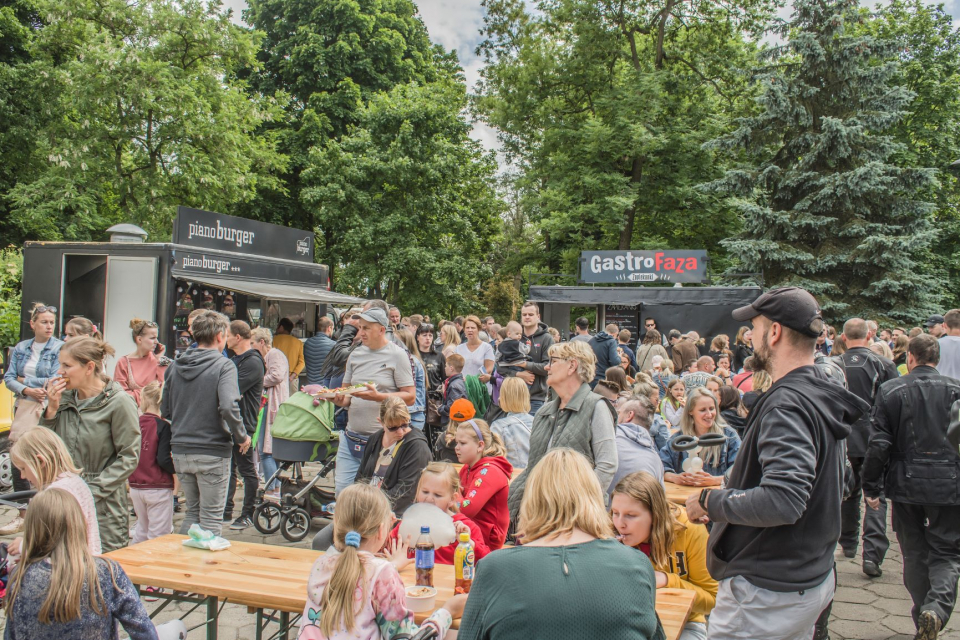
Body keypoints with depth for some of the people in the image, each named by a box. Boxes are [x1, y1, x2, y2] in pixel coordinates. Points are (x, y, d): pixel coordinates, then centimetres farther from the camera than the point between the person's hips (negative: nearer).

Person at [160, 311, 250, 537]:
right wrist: (242, 437, -11)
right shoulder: (223, 365, -12)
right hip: (213, 453, -6)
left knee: (192, 512, 21)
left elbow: (165, 411, 10)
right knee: (211, 518, 5)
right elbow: (228, 407, -25)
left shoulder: (175, 366, 6)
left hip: (180, 451, 6)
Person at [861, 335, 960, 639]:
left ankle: (923, 615, 22)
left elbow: (879, 443, -6)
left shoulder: (890, 390, -4)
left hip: (905, 484, 1)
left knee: (914, 552, 16)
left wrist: (871, 486, 1)